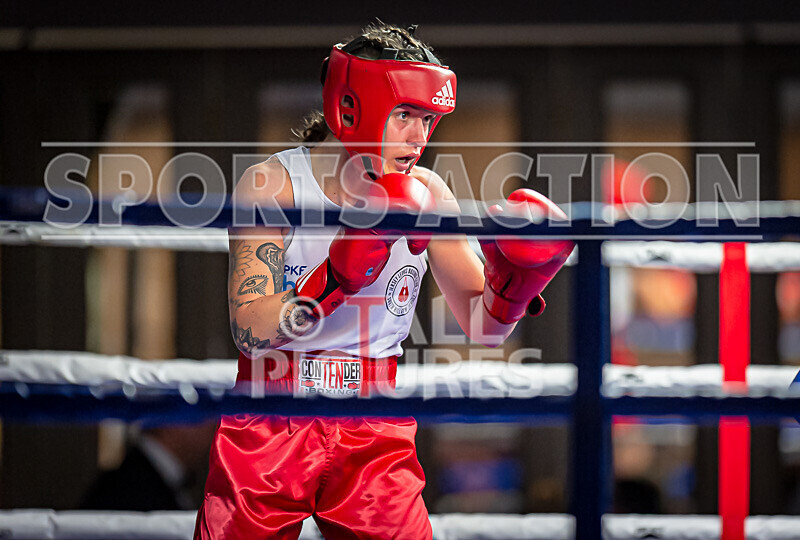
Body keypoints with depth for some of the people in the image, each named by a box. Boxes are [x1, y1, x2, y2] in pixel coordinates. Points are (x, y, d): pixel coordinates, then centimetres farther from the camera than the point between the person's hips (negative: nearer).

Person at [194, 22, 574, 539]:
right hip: (270, 425, -2)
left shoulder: (425, 195, 0)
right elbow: (249, 330, -20)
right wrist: (338, 277, -33)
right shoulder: (272, 184, -10)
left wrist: (513, 280, -16)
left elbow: (482, 330, 5)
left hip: (373, 435, 2)